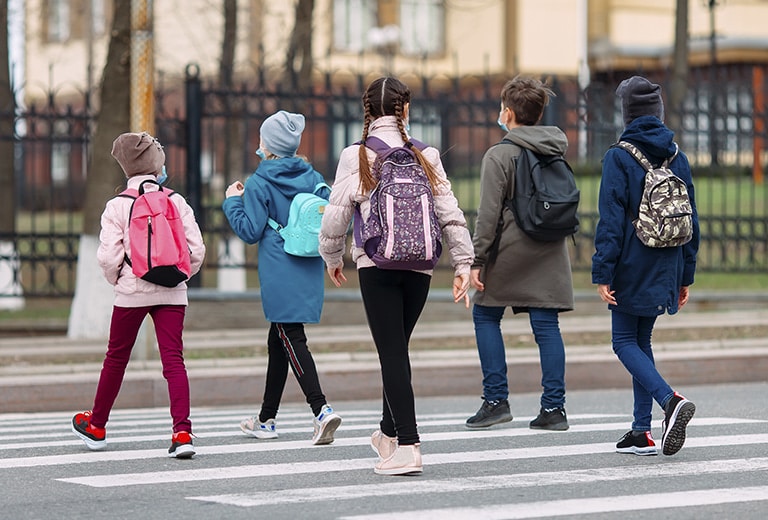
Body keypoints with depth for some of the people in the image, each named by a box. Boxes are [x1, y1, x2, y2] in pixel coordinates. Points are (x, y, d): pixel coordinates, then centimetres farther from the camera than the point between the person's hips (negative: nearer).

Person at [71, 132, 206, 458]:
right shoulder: (176, 202, 0)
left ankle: (96, 427, 30)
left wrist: (116, 279, 9)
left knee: (116, 358, 14)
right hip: (171, 293, 1)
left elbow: (108, 255, -11)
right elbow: (197, 249, -4)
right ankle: (182, 432, -17)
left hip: (131, 292, -1)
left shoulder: (118, 206, -5)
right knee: (173, 360, -3)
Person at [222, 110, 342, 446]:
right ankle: (266, 419, 25)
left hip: (280, 276, -6)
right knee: (278, 341, 17)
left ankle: (321, 410, -25)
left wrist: (233, 202, 4)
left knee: (292, 341, -9)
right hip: (309, 273, 6)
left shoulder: (259, 184, -9)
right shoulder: (312, 177, 6)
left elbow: (250, 231, -10)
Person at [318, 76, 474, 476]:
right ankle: (389, 432, 30)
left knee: (392, 352, -4)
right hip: (420, 265, 3)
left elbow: (336, 215, -1)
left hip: (376, 265, -3)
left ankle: (407, 446, -12)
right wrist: (462, 264, 7)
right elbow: (450, 213, 3)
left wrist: (332, 258, 15)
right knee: (398, 348, 18)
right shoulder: (425, 156, 6)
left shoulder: (356, 156, -2)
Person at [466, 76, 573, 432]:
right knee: (546, 325, 4)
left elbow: (488, 213, -14)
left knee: (485, 316, 11)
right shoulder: (556, 152, 9)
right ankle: (554, 407, 1)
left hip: (511, 251, -5)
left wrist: (477, 260, -10)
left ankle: (496, 400, 6)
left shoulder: (499, 155, -10)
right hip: (551, 254, 5)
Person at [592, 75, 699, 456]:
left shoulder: (619, 158, -10)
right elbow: (690, 220, 10)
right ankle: (641, 432, 12)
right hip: (665, 269, 6)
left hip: (632, 268, -6)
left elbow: (611, 220, -14)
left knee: (625, 342, 3)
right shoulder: (677, 159, 7)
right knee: (641, 341, 15)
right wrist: (685, 275, 16)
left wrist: (603, 273, -11)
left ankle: (670, 400, -21)